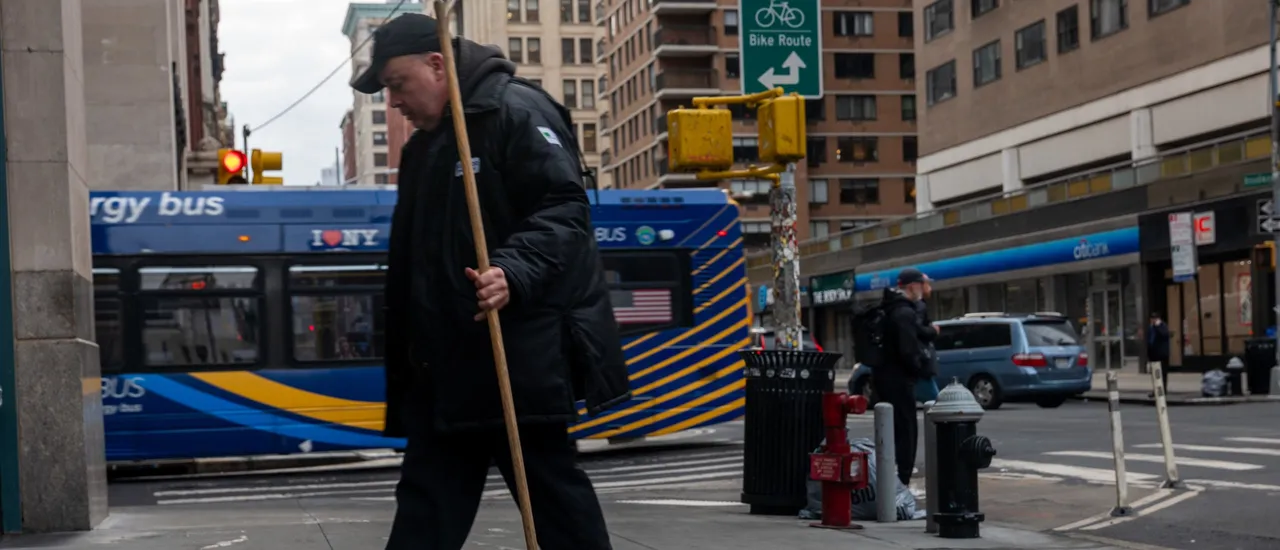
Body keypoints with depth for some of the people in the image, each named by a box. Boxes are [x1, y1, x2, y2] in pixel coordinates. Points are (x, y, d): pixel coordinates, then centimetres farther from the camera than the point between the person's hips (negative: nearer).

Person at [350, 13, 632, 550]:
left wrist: (514, 271, -33)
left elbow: (565, 208, -18)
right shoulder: (424, 147, 21)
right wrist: (405, 355, 21)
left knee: (551, 485, -2)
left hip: (522, 351, -9)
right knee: (428, 493, 9)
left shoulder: (517, 111, -8)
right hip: (447, 356, 9)